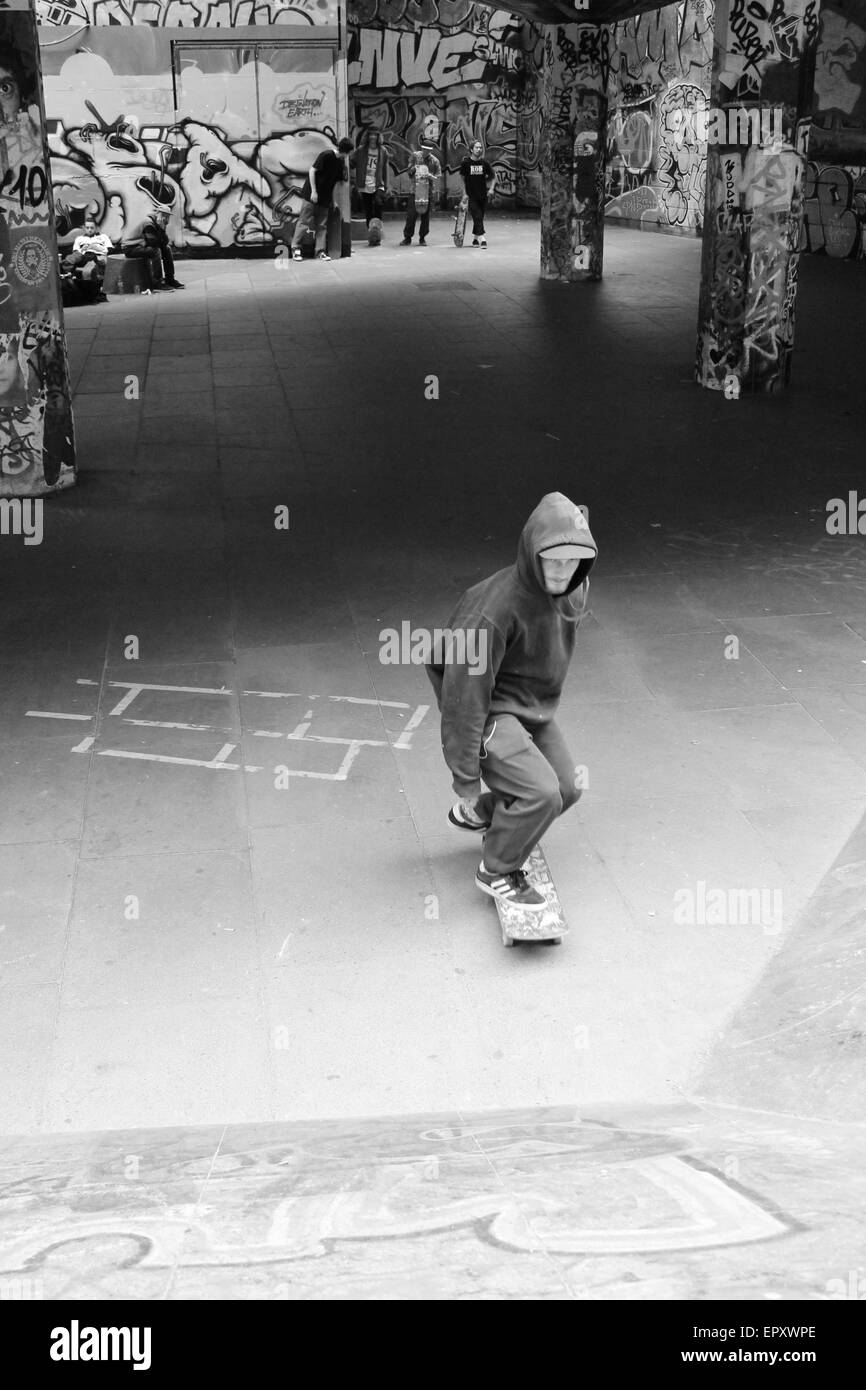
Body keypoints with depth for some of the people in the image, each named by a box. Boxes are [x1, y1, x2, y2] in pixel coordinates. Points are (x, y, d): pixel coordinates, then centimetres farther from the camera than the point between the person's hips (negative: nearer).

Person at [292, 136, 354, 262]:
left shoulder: (341, 162, 6)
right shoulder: (326, 155, -15)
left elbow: (337, 182, 12)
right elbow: (312, 170, -15)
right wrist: (313, 191, -17)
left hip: (325, 198, 7)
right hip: (311, 195, -7)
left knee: (322, 225, 6)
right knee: (304, 221, -3)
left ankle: (321, 251, 9)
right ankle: (295, 248, 3)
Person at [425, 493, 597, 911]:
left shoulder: (574, 591, -6)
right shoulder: (494, 608, -31)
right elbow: (465, 694, -26)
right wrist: (466, 778, -22)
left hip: (534, 710, 9)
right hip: (490, 710, -9)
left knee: (566, 789, 16)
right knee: (541, 794, -22)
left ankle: (475, 814, 39)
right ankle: (498, 872, 6)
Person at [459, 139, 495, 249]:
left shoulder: (484, 162, 2)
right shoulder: (466, 162, -4)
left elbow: (493, 177, 13)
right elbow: (462, 178, 3)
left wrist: (491, 188, 0)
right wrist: (465, 192, -3)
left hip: (483, 195, 3)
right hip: (471, 195, -3)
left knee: (479, 218, 9)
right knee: (477, 216, -13)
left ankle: (475, 238, 24)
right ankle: (483, 239, -19)